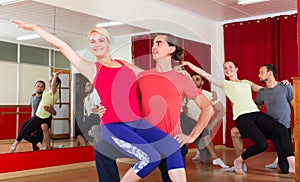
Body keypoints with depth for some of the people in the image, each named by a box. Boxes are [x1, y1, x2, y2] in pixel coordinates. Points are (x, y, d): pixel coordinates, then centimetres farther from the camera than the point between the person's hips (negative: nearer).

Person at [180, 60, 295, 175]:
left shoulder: (247, 82, 28)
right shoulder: (225, 84, 17)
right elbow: (205, 74, 13)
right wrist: (189, 64, 9)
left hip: (257, 113, 4)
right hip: (242, 117, -4)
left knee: (282, 130, -20)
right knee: (262, 144, -24)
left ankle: (292, 165, -14)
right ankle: (239, 161, 3)